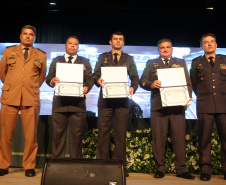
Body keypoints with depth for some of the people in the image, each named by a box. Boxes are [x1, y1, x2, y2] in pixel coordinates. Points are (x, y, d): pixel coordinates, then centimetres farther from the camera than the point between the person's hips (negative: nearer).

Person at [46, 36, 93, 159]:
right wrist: (52, 81, -14)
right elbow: (48, 78, 9)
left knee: (77, 135, 1)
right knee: (58, 134, 3)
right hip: (60, 102, 1)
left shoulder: (85, 62, 16)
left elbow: (90, 79, 7)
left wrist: (86, 87, -14)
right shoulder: (56, 61, 17)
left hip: (77, 103, 0)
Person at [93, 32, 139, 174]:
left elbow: (135, 78, 9)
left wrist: (133, 88, -11)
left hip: (122, 100, 1)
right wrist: (98, 80, -15)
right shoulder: (103, 57, 15)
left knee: (121, 133, 1)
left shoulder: (129, 59, 16)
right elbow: (95, 75, 8)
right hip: (105, 99, 0)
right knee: (103, 132, -1)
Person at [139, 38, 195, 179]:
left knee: (180, 137, -1)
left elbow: (188, 83, 11)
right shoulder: (151, 63, 16)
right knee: (159, 138, 1)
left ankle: (181, 169, 8)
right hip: (158, 104, 0)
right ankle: (160, 168, 11)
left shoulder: (181, 62, 18)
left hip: (177, 104, 1)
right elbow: (142, 81, 7)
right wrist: (151, 84, -15)